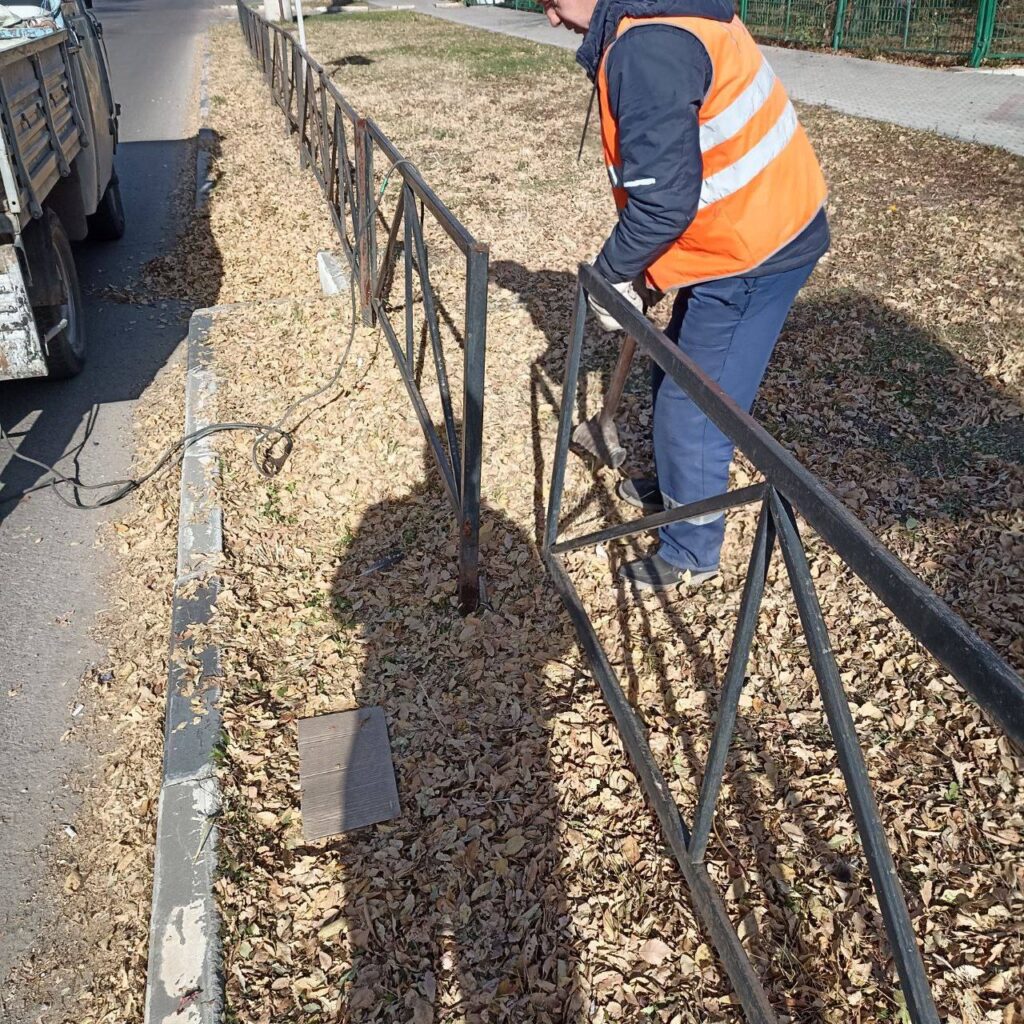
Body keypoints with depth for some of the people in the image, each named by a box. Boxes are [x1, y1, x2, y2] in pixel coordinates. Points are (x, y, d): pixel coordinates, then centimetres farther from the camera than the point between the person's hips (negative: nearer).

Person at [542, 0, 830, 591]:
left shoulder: (645, 50, -24)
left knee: (694, 405, 2)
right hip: (769, 222, 10)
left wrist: (610, 273, -10)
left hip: (750, 251, -10)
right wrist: (635, 266, 15)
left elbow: (663, 199, -27)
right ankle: (676, 488, 44)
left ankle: (689, 554, 20)